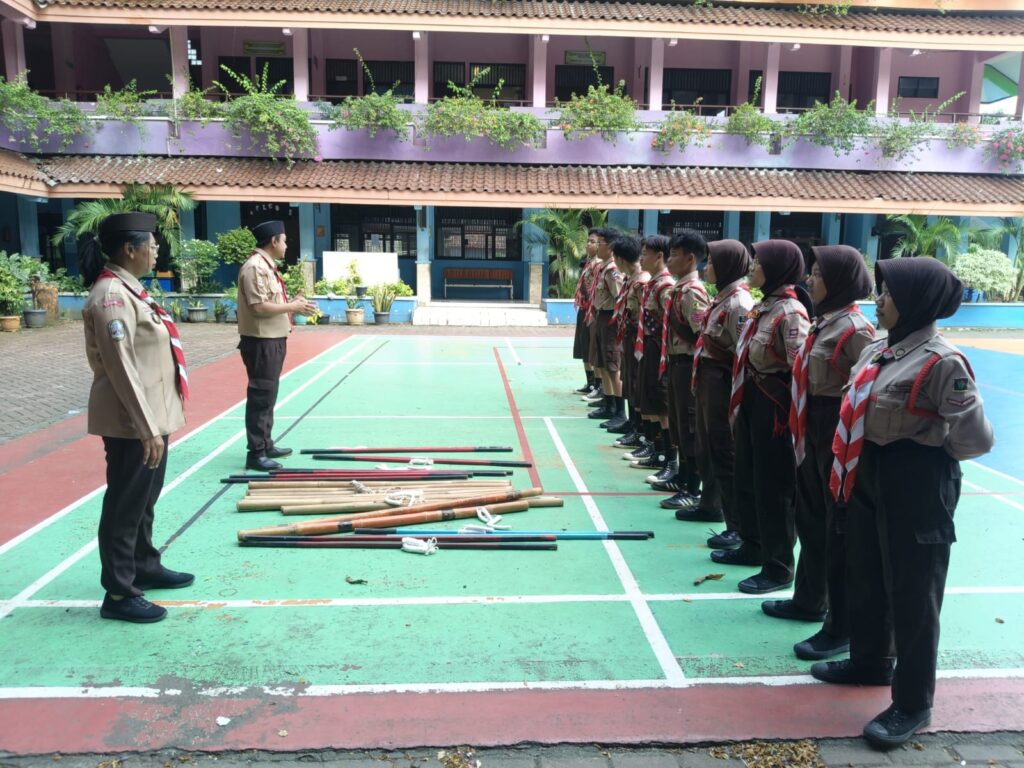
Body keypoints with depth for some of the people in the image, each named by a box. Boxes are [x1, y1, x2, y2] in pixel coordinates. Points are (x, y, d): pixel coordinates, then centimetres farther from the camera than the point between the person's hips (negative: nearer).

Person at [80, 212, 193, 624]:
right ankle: (119, 593, 14)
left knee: (145, 498, 21)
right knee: (125, 505, 2)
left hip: (152, 415, 10)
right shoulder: (111, 296, -19)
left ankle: (145, 567, 37)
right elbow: (121, 369, -23)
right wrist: (146, 428, -22)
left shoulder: (129, 289, 11)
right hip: (132, 423, -10)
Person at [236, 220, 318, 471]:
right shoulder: (255, 267, -17)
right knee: (260, 397, -6)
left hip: (273, 340, 11)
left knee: (268, 396, 17)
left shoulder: (267, 266, 15)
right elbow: (259, 307, -24)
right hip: (261, 342, -11)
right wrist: (292, 306, -16)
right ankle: (256, 453, 0)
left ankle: (266, 445, 28)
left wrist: (292, 303, 7)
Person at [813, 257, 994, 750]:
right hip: (869, 475, 9)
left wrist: (921, 448, -5)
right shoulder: (879, 350, 5)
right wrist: (856, 458, 2)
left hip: (916, 484, -8)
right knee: (865, 575, 21)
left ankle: (912, 703, 19)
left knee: (911, 590, 4)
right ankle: (869, 662, 42)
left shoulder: (942, 362, -19)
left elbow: (975, 439, -20)